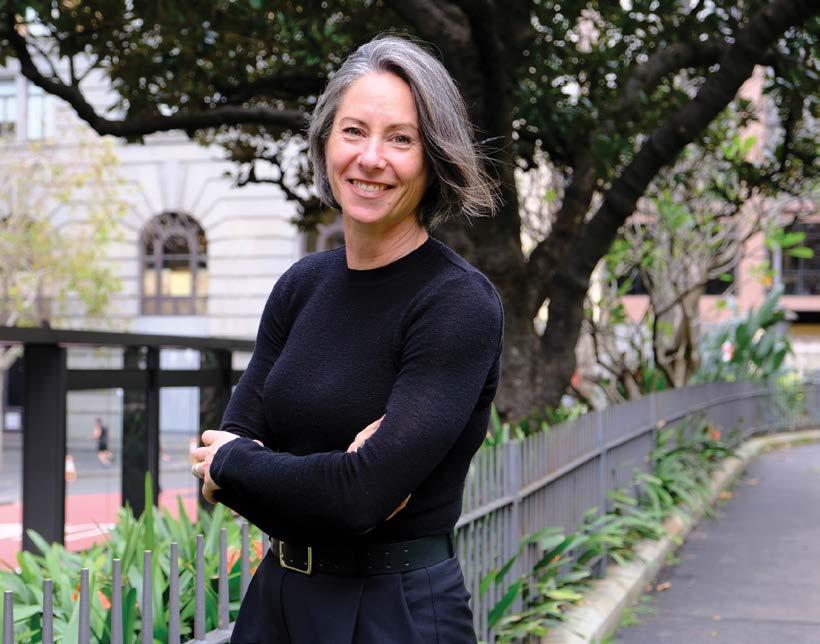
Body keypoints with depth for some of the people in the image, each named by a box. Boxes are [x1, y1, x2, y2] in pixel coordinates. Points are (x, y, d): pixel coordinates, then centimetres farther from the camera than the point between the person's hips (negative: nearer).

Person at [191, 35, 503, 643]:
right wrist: (336, 479, -21)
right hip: (278, 593, 6)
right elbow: (229, 451, -2)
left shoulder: (461, 302, -17)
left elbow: (363, 494, -24)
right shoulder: (302, 285, 2)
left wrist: (230, 460, -9)